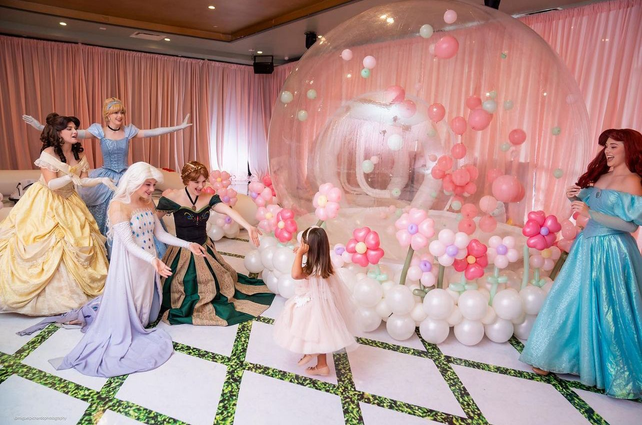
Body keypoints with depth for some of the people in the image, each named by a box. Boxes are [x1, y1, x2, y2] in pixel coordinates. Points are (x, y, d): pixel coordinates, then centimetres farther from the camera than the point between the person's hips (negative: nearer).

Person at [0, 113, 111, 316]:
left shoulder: (78, 154, 0)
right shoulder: (48, 153, -18)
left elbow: (83, 181, -1)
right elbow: (51, 184, -23)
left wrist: (102, 180, -17)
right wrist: (69, 177, -40)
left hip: (68, 204, 6)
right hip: (46, 205, -6)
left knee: (78, 241, 7)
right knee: (41, 246, -4)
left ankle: (74, 287, 20)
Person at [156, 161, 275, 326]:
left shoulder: (208, 198, -10)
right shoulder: (173, 198, -19)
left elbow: (229, 211, -25)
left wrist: (248, 227, -39)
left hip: (205, 249, 4)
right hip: (183, 252, -4)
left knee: (218, 279, 21)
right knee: (190, 289, 11)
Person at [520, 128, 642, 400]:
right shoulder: (599, 176, 10)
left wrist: (590, 214, -22)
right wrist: (575, 199, -4)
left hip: (610, 252, -7)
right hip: (587, 246, 7)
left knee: (604, 310, 3)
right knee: (571, 302, 12)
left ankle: (610, 370, 23)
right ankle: (553, 356, 27)